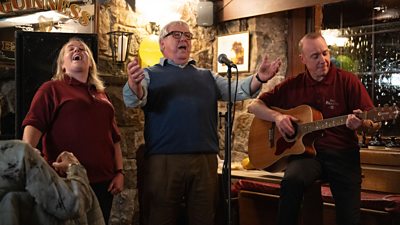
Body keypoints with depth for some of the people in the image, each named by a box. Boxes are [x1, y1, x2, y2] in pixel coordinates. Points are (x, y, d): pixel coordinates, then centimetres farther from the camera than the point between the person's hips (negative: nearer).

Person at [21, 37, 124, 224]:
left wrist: (119, 172, 9)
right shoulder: (51, 89, 3)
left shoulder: (100, 94, 18)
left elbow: (114, 137, 18)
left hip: (103, 181, 5)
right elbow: (33, 125, -10)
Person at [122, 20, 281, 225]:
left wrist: (259, 78, -15)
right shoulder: (150, 74, 9)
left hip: (205, 160, 3)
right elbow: (133, 100, -10)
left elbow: (235, 89, 6)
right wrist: (134, 85, -34)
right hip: (163, 160, -3)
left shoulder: (207, 76, 20)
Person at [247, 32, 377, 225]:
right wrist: (277, 116, -8)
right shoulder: (292, 85, 9)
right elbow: (254, 106, 11)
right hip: (305, 151, 1)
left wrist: (361, 123, -23)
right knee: (292, 180, -33)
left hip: (342, 154, 0)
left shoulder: (347, 81, 2)